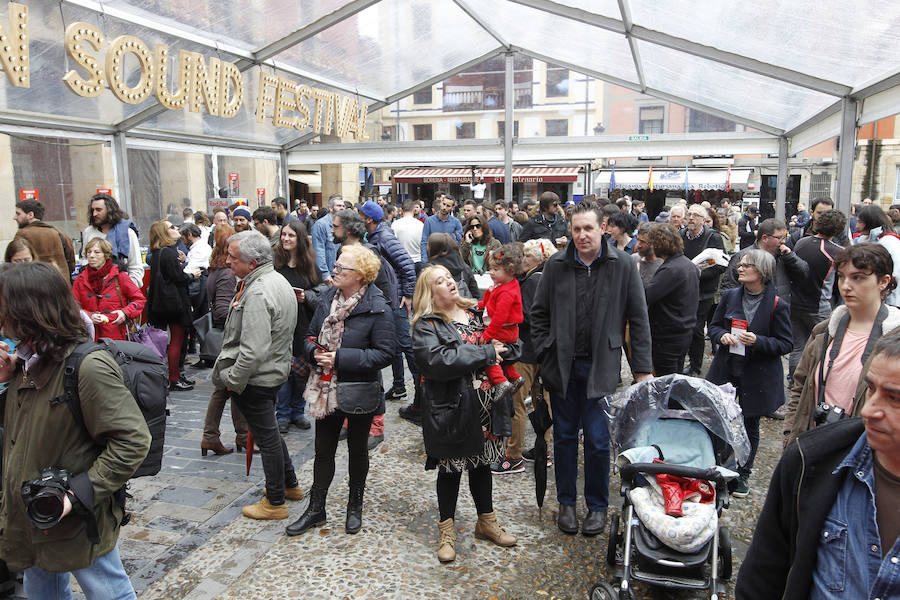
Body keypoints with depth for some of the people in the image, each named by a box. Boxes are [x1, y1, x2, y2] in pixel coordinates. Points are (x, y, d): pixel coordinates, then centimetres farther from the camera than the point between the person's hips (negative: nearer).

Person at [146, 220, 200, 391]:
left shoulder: (157, 253, 11)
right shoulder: (168, 253, -18)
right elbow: (178, 277, -19)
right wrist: (192, 275, -3)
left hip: (162, 301, 10)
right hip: (175, 302, -10)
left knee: (175, 340, 17)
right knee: (176, 340, -2)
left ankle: (176, 375, 25)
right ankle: (174, 380, 5)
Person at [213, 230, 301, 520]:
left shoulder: (257, 294, -26)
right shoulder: (278, 279, 7)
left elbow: (253, 350, -31)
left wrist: (233, 380, -17)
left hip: (257, 378, -10)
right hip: (275, 370, 10)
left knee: (267, 437, 3)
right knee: (269, 430, 23)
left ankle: (275, 502, 18)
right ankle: (290, 484, 37)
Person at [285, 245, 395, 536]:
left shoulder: (377, 309, -17)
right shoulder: (328, 298, 2)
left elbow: (384, 353, -19)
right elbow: (311, 335, 12)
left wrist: (340, 357, -23)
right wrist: (315, 352, -11)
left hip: (359, 391, -5)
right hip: (326, 388, 5)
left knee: (357, 449, 15)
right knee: (323, 450, 14)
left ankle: (355, 507, 35)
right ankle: (316, 509, 29)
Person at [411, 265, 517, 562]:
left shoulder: (475, 312, 9)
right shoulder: (427, 325, -10)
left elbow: (497, 342, 22)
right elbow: (437, 361, -26)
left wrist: (499, 347, -3)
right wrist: (485, 353, -23)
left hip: (481, 403, 6)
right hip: (451, 407, -5)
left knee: (482, 462, 18)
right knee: (451, 467, 7)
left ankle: (486, 521, 35)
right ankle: (446, 530, 25)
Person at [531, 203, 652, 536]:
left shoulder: (622, 265, -5)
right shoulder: (556, 265, 0)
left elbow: (638, 319, -2)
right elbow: (539, 313, 8)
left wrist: (642, 369, -3)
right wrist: (544, 352, 0)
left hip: (601, 367, -2)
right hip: (562, 365, 2)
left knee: (598, 440, 4)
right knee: (564, 436, 13)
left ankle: (597, 506, 24)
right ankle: (566, 502, 29)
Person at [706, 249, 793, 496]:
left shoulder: (777, 305, -9)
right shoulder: (730, 296, 3)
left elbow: (786, 344, -6)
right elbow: (713, 326, 11)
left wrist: (758, 341, -22)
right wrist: (722, 336, -11)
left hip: (757, 377, -3)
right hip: (726, 372, 3)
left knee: (749, 427, 10)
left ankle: (743, 474, 27)